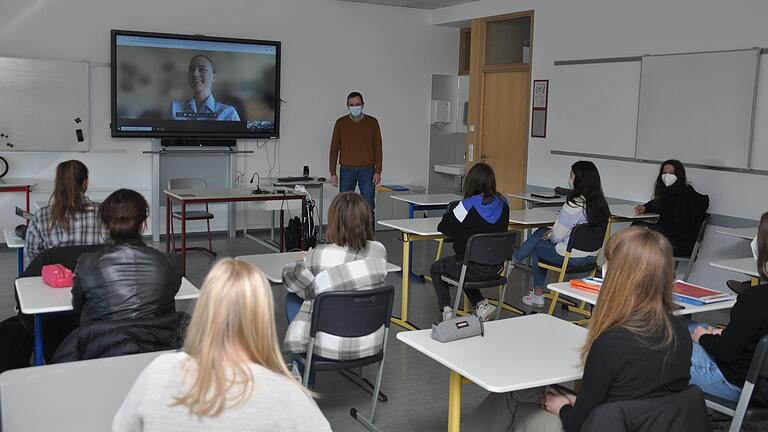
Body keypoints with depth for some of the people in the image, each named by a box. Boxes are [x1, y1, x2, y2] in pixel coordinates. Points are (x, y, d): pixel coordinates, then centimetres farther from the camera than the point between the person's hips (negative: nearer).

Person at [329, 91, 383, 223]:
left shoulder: (372, 122, 3)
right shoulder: (341, 123, 4)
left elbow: (377, 148, 3)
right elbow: (334, 148, 5)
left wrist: (378, 171, -4)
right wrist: (333, 173, -1)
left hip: (367, 170, -1)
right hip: (347, 171, 1)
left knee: (368, 207, -2)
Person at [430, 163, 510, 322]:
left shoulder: (468, 206, -19)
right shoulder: (503, 204, -4)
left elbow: (442, 227, -7)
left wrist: (452, 209, 10)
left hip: (474, 270, -5)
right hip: (496, 270, 5)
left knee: (435, 268, 23)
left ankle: (446, 309, 7)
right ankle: (482, 304, 19)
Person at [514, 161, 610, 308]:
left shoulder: (574, 205, -24)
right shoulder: (601, 203, 0)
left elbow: (557, 237, -16)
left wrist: (550, 236, 7)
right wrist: (553, 232, 12)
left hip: (572, 258, -8)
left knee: (538, 246, 20)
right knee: (541, 232, 20)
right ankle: (515, 258, 34)